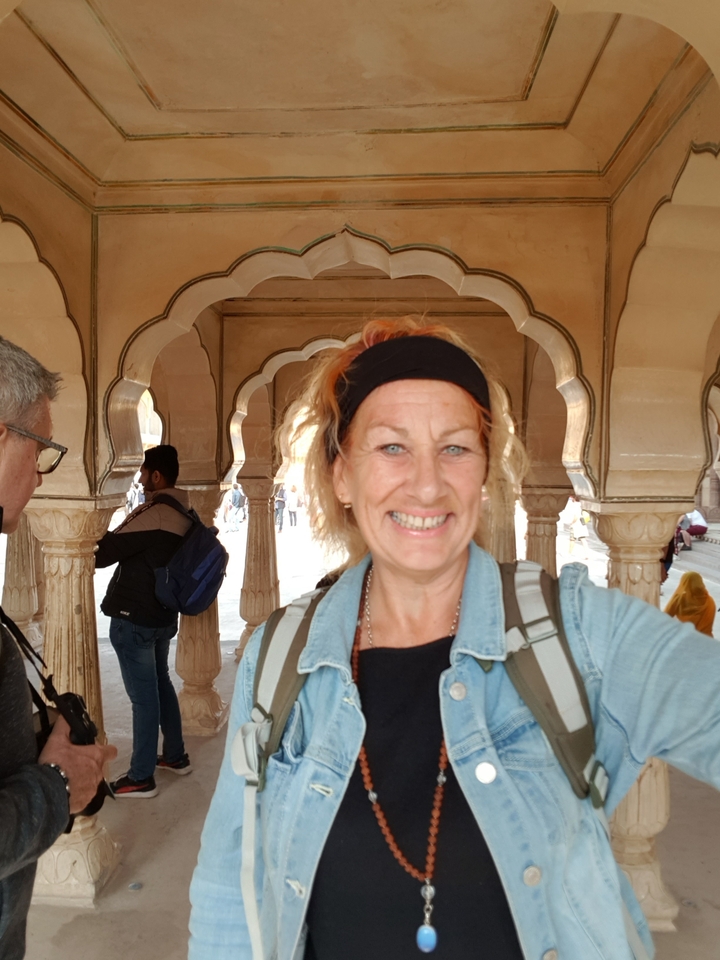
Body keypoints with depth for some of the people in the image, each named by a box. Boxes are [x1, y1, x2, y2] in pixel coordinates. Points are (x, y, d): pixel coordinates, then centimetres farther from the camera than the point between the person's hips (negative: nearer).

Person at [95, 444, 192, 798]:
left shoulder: (153, 515, -23)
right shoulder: (182, 515, 5)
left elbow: (104, 553, -19)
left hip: (134, 619, -9)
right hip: (162, 616, 9)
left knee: (143, 696, 0)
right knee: (160, 684, 21)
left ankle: (141, 777, 13)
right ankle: (176, 755, 33)